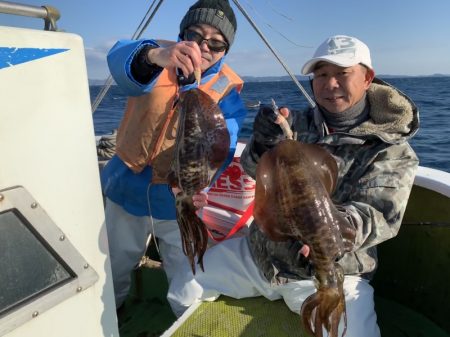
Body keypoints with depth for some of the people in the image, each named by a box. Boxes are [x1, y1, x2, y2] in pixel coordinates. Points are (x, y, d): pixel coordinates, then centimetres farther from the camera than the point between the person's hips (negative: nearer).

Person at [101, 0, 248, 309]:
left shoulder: (228, 89, -10)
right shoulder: (157, 54, -9)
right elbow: (120, 60, -32)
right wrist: (154, 56, -55)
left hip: (177, 200, -1)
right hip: (126, 189, 2)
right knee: (110, 275, 22)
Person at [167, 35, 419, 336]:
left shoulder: (392, 150, -9)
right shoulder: (300, 123, 1)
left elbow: (378, 214, -21)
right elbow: (255, 170, -8)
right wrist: (264, 143, -32)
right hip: (259, 252, 4)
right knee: (183, 291, 4)